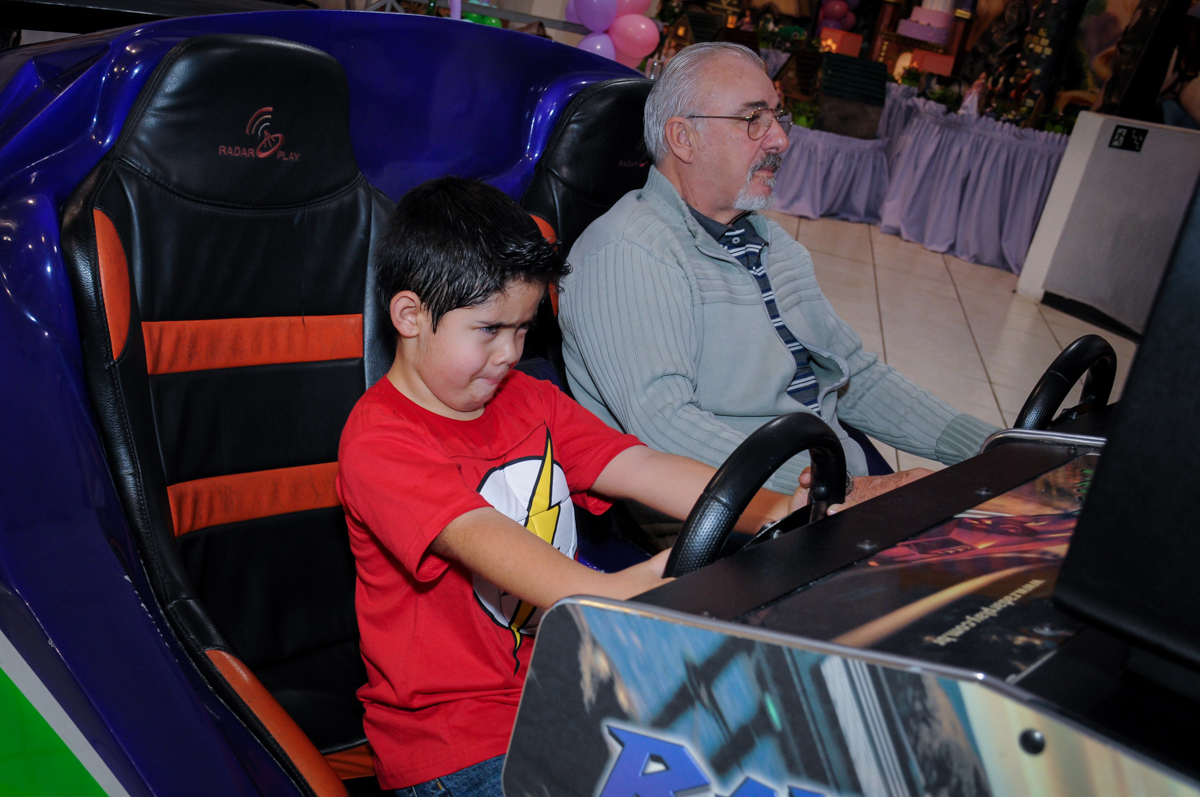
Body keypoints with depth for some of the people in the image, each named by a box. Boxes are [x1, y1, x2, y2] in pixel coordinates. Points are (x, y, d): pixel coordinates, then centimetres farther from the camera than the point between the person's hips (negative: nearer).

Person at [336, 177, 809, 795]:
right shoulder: (377, 441, -15)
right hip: (451, 741, -6)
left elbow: (641, 467, -1)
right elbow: (476, 535, -31)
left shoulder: (530, 401, 10)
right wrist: (608, 594, -47)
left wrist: (772, 511, -17)